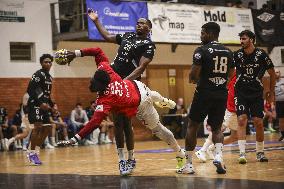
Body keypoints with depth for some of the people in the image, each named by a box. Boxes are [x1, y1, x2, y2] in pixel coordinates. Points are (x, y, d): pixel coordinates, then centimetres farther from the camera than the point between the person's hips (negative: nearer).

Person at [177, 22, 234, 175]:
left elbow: (193, 75, -14)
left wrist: (193, 79, 8)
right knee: (217, 128, 17)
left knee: (192, 126, 10)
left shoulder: (202, 51, -9)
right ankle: (218, 156, -10)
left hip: (204, 93, -5)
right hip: (222, 94, 5)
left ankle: (188, 165, 9)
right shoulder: (228, 52, 9)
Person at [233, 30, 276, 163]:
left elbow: (272, 73, 6)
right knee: (242, 120, -13)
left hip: (257, 93, 0)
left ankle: (260, 152, 15)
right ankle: (242, 153, -13)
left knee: (258, 122, 0)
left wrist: (271, 92, 6)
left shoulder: (261, 55, -5)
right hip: (241, 93, 0)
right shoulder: (236, 55, -3)